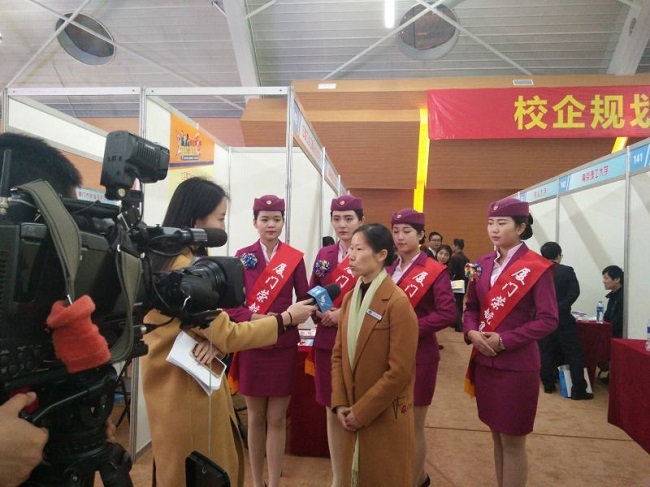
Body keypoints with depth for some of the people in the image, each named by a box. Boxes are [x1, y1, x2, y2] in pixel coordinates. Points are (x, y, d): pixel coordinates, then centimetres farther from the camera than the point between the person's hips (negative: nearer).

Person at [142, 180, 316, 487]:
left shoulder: (170, 260, 8)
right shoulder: (183, 269, -24)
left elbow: (209, 324, 8)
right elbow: (227, 336, -21)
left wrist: (215, 341, -14)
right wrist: (286, 318, -12)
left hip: (185, 384, 9)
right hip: (187, 390, -9)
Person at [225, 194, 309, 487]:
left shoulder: (295, 258, -1)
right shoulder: (242, 257, 0)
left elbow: (305, 300, 1)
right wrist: (254, 318, -19)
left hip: (283, 346, 0)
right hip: (251, 346, 1)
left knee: (277, 419, 7)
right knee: (255, 417, 13)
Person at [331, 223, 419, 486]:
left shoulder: (398, 303, -18)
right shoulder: (350, 298, 5)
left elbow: (399, 371, -19)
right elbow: (338, 354, 7)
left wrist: (362, 411, -14)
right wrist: (340, 404, -2)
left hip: (384, 415, -6)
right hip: (353, 414, 6)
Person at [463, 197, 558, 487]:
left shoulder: (538, 267, -12)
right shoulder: (483, 264, 5)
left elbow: (548, 320, -14)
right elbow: (471, 306, 11)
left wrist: (504, 340, -20)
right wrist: (471, 331, -9)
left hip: (517, 364, -5)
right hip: (484, 361, 6)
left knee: (512, 441, 8)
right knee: (496, 435, 19)